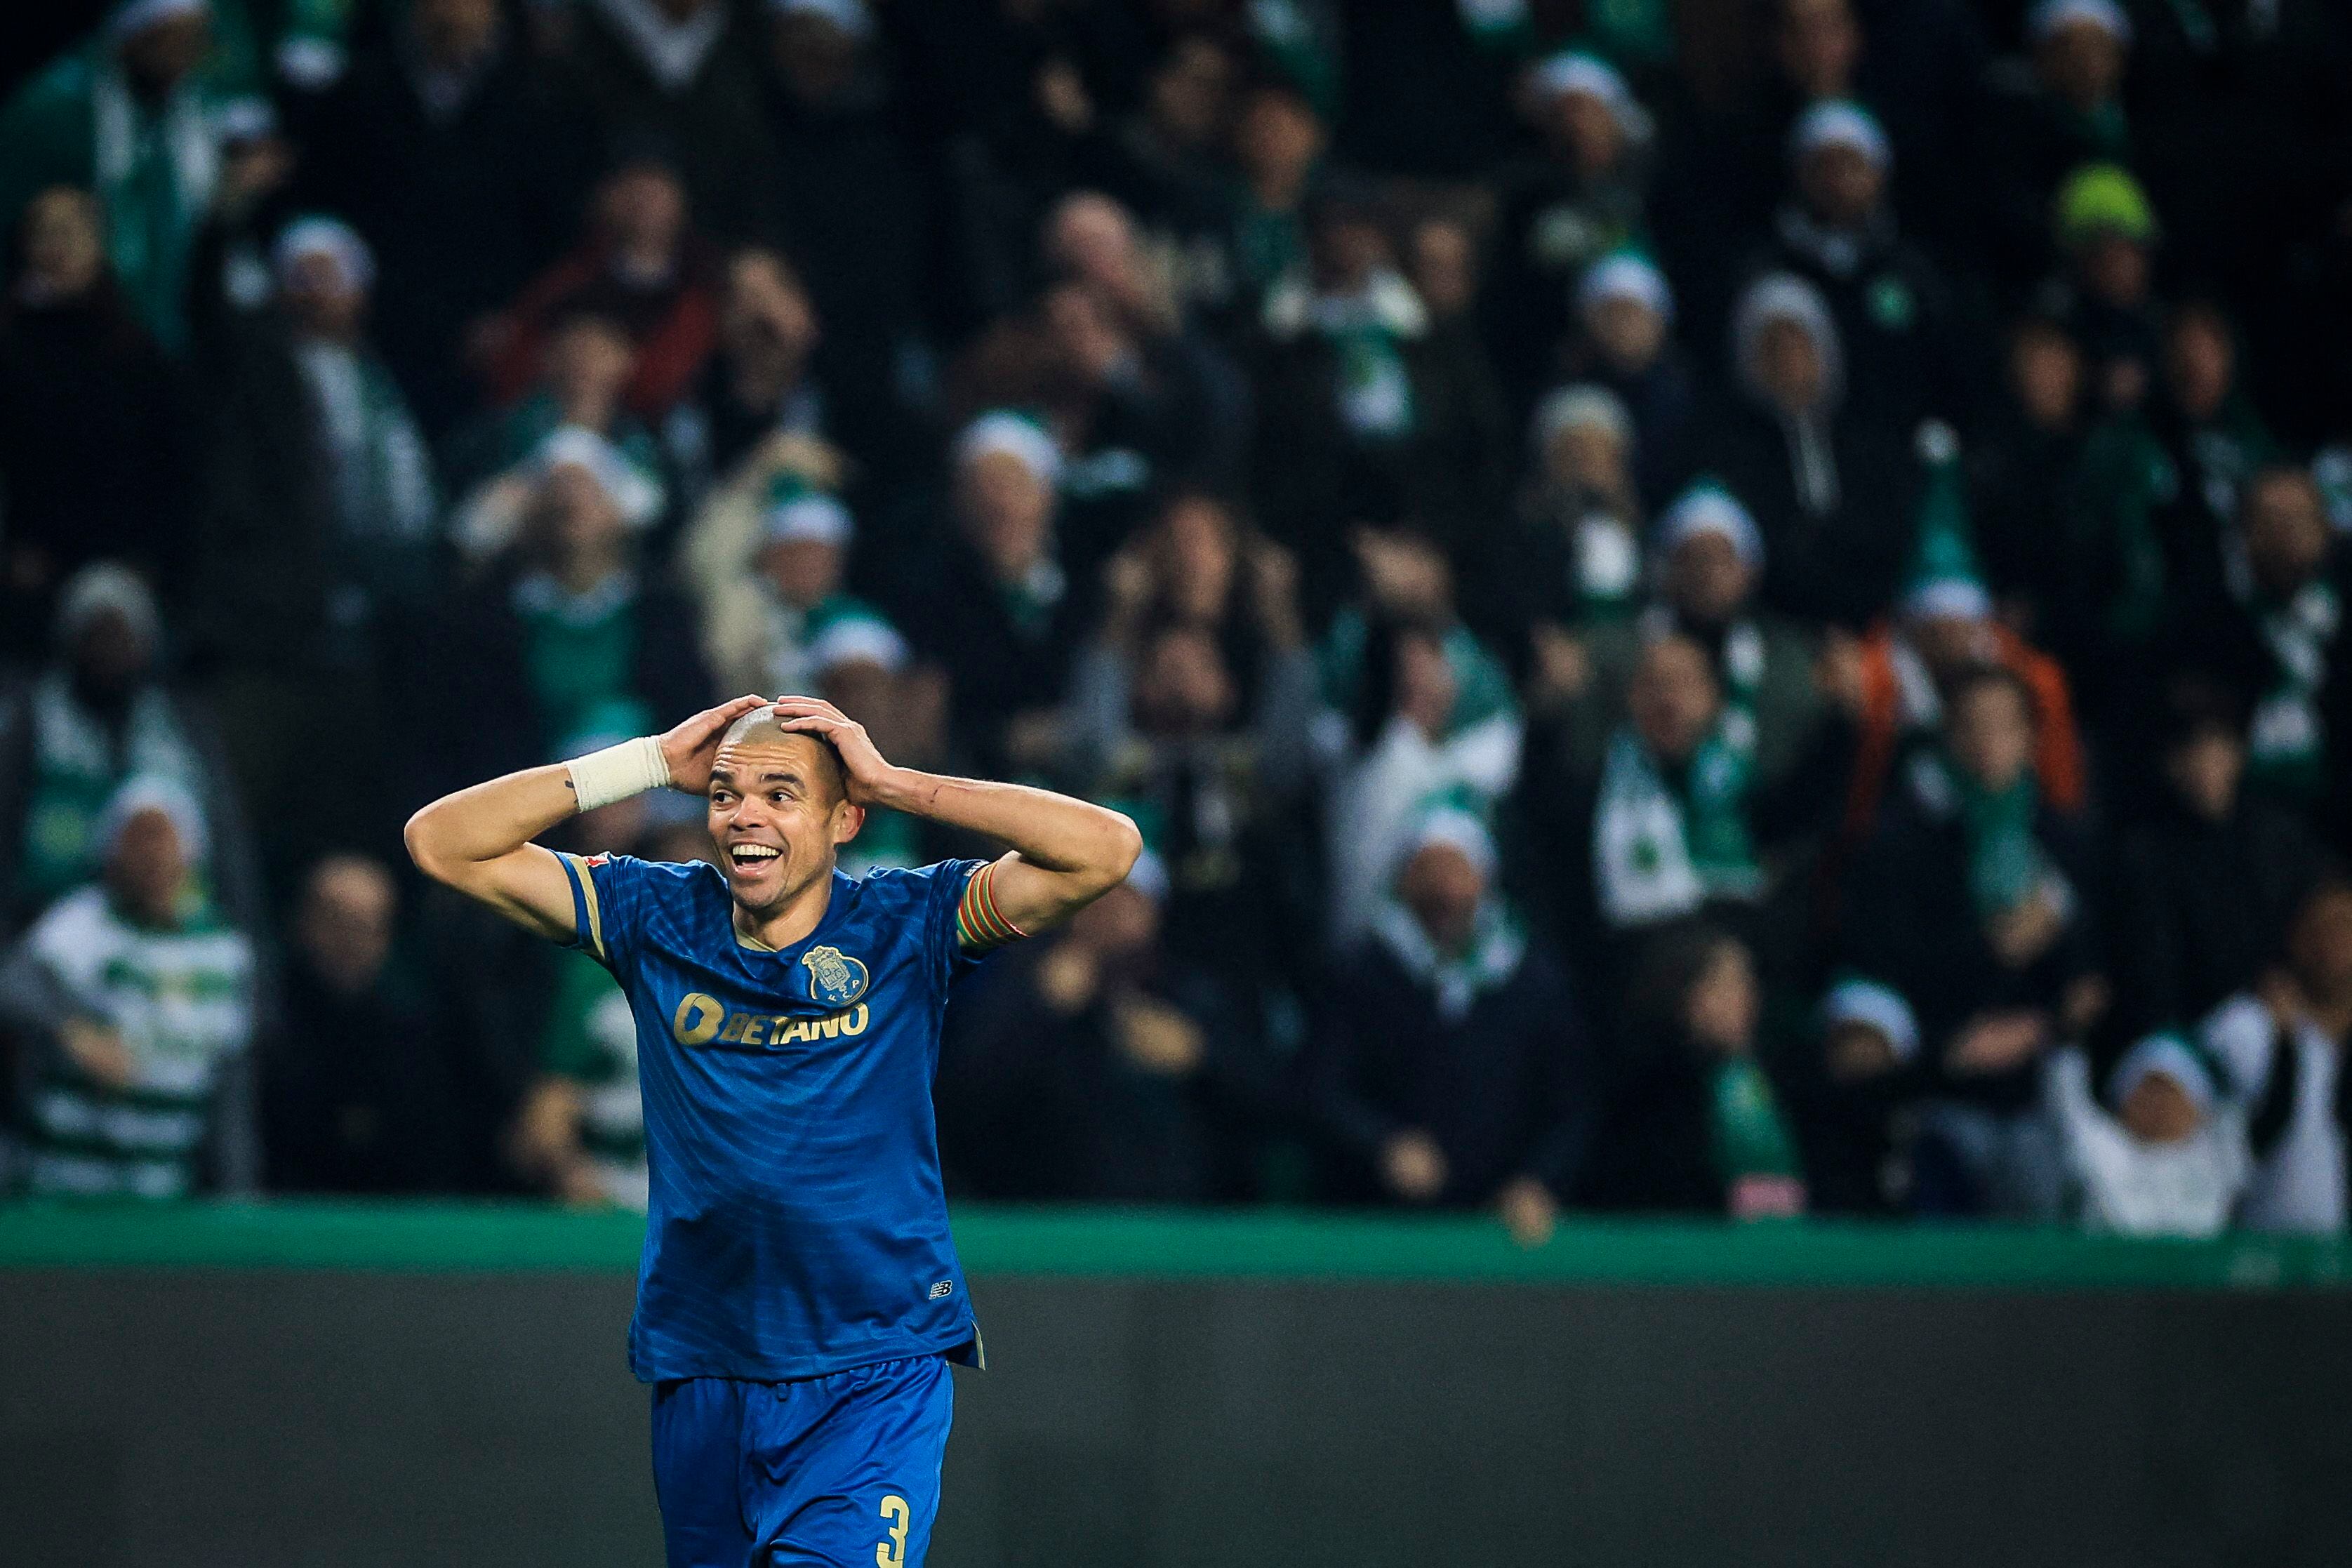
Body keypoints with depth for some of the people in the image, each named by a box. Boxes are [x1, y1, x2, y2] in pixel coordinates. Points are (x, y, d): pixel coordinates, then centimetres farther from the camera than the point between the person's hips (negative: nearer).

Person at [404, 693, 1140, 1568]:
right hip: (699, 1382, 4)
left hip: (874, 1379, -3)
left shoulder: (906, 928, -2)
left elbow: (1106, 850, -13)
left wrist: (896, 785, -9)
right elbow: (441, 841, 3)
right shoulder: (655, 920, 5)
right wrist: (652, 763, -1)